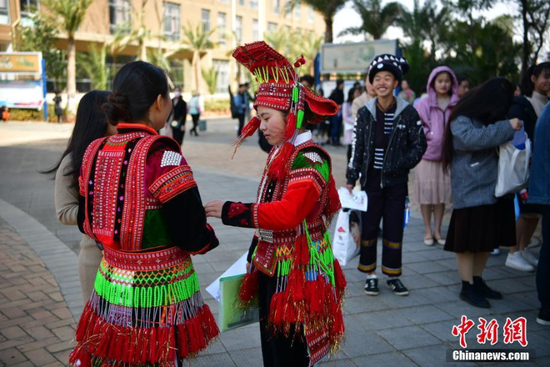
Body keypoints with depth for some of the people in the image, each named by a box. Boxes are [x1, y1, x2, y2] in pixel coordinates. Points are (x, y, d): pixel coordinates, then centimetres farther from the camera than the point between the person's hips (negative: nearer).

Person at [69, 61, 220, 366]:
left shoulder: (95, 152, -1)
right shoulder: (161, 155, -21)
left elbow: (86, 223, 9)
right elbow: (192, 235, -22)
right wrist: (209, 236, 0)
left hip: (110, 285, 6)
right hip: (158, 293, -6)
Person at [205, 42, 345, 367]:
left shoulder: (309, 158, -20)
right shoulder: (281, 153, 8)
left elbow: (288, 212, -32)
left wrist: (231, 212, -27)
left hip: (295, 274, -9)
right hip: (271, 267, 9)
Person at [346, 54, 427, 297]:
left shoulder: (408, 112, -4)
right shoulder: (365, 113, 0)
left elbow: (419, 145, 1)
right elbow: (357, 148, 2)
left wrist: (401, 165, -14)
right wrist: (351, 180, 0)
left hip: (396, 181, -1)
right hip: (371, 179, 1)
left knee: (394, 229, 7)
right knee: (369, 228, 5)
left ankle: (392, 275, 22)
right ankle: (370, 274, 19)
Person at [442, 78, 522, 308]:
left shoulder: (493, 118, 14)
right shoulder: (462, 120, -9)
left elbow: (502, 146, 24)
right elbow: (472, 138, -28)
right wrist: (507, 127, -24)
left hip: (493, 189, 8)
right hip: (471, 191, -8)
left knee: (488, 238, 12)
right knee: (468, 239, -2)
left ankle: (477, 281, 25)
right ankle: (467, 287, 8)